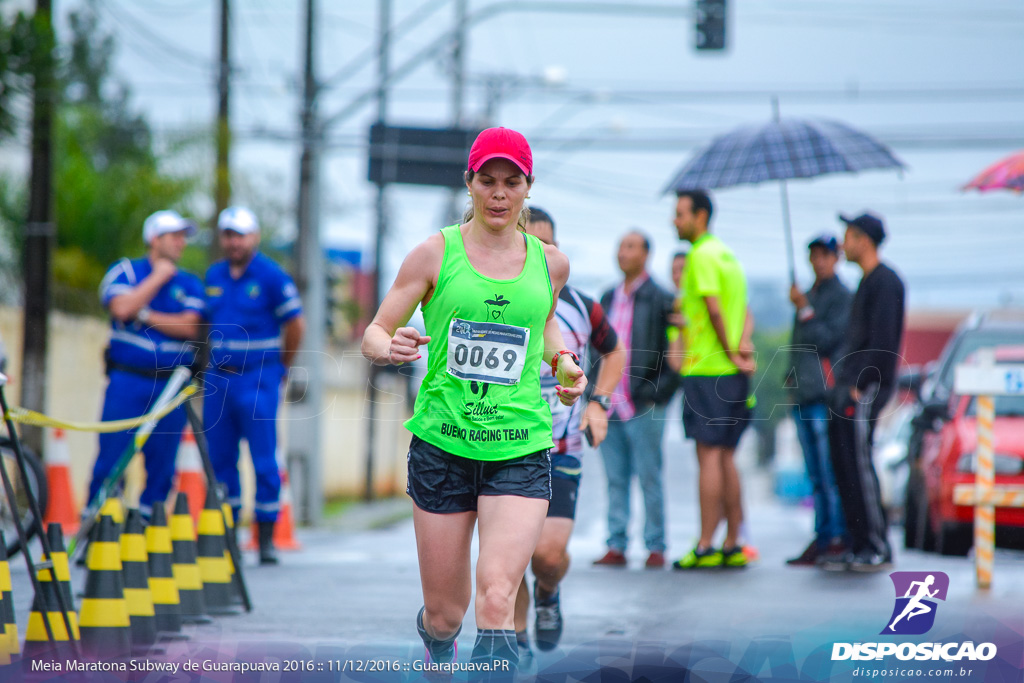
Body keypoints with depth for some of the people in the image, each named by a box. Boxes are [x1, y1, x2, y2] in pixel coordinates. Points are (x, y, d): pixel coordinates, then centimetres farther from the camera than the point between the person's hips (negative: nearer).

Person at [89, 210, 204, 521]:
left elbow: (188, 327, -5)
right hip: (126, 382, -3)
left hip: (171, 386, 3)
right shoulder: (125, 271, 5)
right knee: (111, 459, -6)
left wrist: (144, 315, -10)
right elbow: (122, 307, -14)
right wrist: (159, 276, -7)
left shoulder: (189, 284, 11)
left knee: (162, 464, 2)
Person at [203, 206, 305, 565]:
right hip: (219, 379, 5)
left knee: (264, 460, -4)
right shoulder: (213, 276, 11)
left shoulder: (272, 276, -6)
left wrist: (280, 366, 6)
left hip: (258, 380, -5)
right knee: (219, 458, 6)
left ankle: (267, 536, 0)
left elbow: (296, 324, -2)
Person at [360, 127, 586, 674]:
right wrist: (390, 347, -21)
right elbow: (373, 335, 2)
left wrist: (561, 361, 8)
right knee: (445, 614, 7)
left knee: (496, 600, -18)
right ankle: (437, 646, 43)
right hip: (442, 445, -1)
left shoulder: (550, 262, 7)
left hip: (520, 449, 1)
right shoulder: (436, 254, 0)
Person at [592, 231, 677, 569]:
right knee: (615, 479, 6)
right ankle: (616, 546, 9)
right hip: (610, 405, 6)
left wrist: (662, 389, -14)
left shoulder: (660, 299, -3)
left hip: (643, 405, -6)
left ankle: (655, 546, 2)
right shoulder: (608, 298, 15)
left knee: (649, 478, -3)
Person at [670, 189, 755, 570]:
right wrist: (744, 343, -1)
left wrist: (730, 351, -9)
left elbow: (715, 309, -17)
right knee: (725, 457, 11)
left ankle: (705, 548, -9)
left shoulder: (702, 256, -9)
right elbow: (745, 311, 14)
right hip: (732, 373, 9)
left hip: (707, 368, -9)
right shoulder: (727, 254, 19)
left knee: (709, 455, -8)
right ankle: (733, 546, 11)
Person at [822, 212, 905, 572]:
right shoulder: (868, 282, 20)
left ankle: (878, 549, -7)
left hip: (865, 390, -10)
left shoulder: (885, 282, -11)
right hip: (849, 388, 10)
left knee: (859, 465, -10)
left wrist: (860, 384, -20)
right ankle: (858, 546, 12)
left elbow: (882, 340, -18)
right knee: (843, 465, 8)